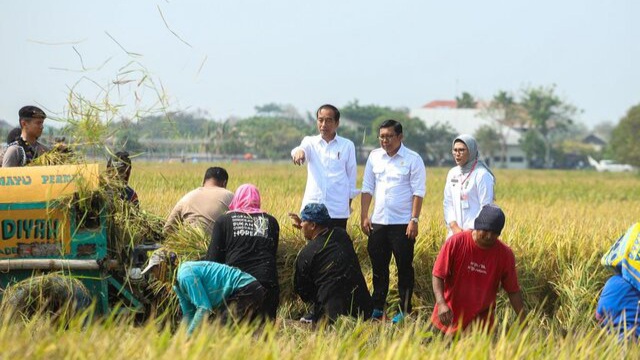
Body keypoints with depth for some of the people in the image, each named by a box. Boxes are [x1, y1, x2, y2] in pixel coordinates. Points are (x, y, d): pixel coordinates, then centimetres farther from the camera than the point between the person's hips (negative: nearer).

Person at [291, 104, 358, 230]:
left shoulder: (347, 145, 5)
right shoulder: (310, 142, 7)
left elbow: (352, 175, 11)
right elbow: (303, 149, -17)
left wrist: (349, 203, 10)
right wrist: (299, 151, -41)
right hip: (312, 208, 1)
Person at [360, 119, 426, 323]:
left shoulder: (413, 159, -5)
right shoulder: (374, 157, 8)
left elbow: (418, 192, -7)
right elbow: (367, 188, 12)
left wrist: (414, 220, -14)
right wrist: (364, 216, 6)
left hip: (402, 224, -4)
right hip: (378, 222, 4)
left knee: (404, 268, 1)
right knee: (378, 267, 10)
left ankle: (405, 311, 7)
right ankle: (377, 308, 19)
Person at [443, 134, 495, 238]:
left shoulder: (482, 175, -7)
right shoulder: (452, 173, 12)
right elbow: (448, 203, 11)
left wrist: (470, 230, -13)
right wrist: (454, 226, -2)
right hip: (455, 232, 6)